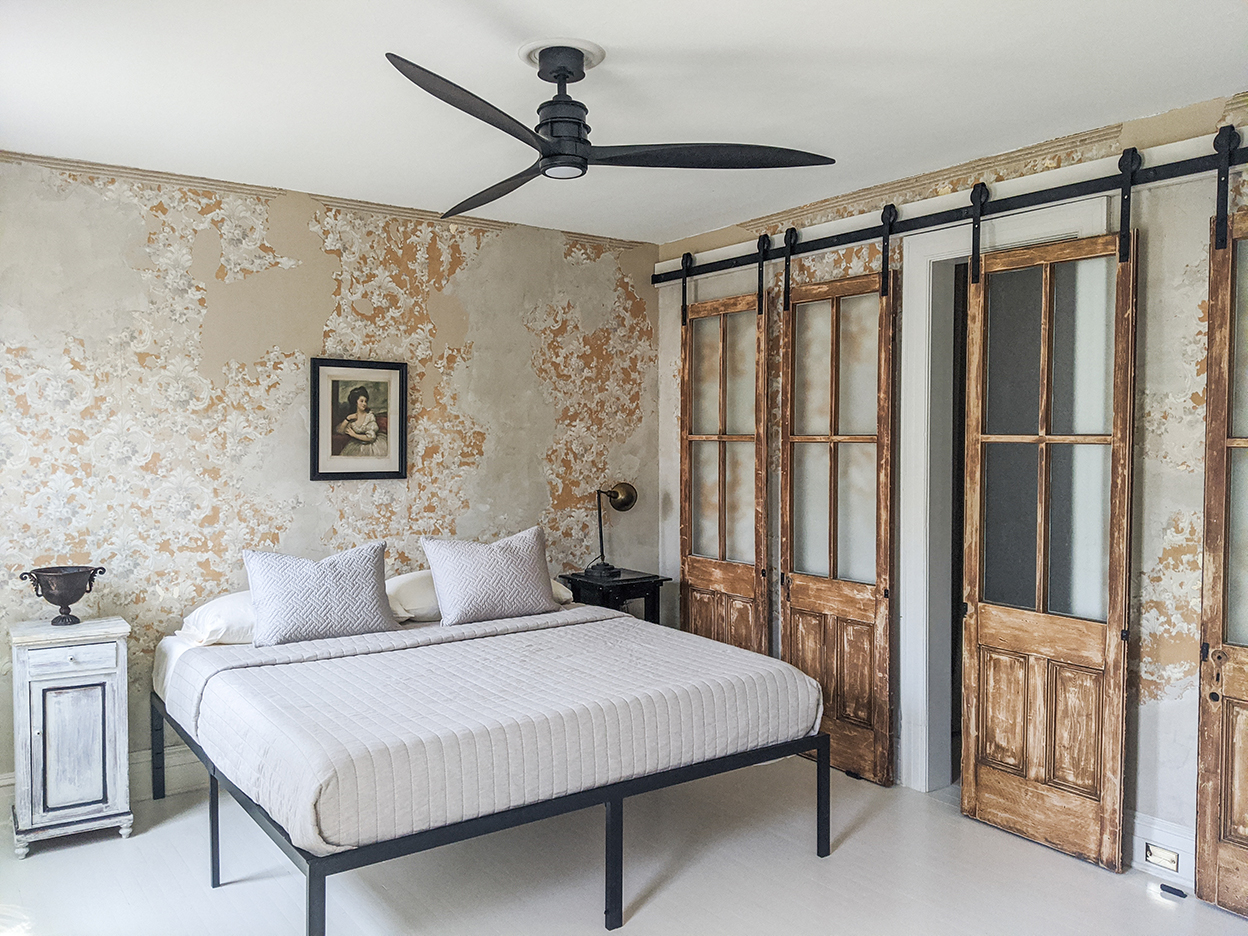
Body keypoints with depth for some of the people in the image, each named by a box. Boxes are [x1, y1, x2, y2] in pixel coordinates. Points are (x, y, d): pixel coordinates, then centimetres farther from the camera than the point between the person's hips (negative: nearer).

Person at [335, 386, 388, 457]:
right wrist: (347, 419, -14)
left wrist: (354, 435, -9)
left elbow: (371, 437, -17)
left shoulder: (370, 416, -14)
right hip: (359, 444, 4)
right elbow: (339, 430, -2)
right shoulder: (352, 416, 0)